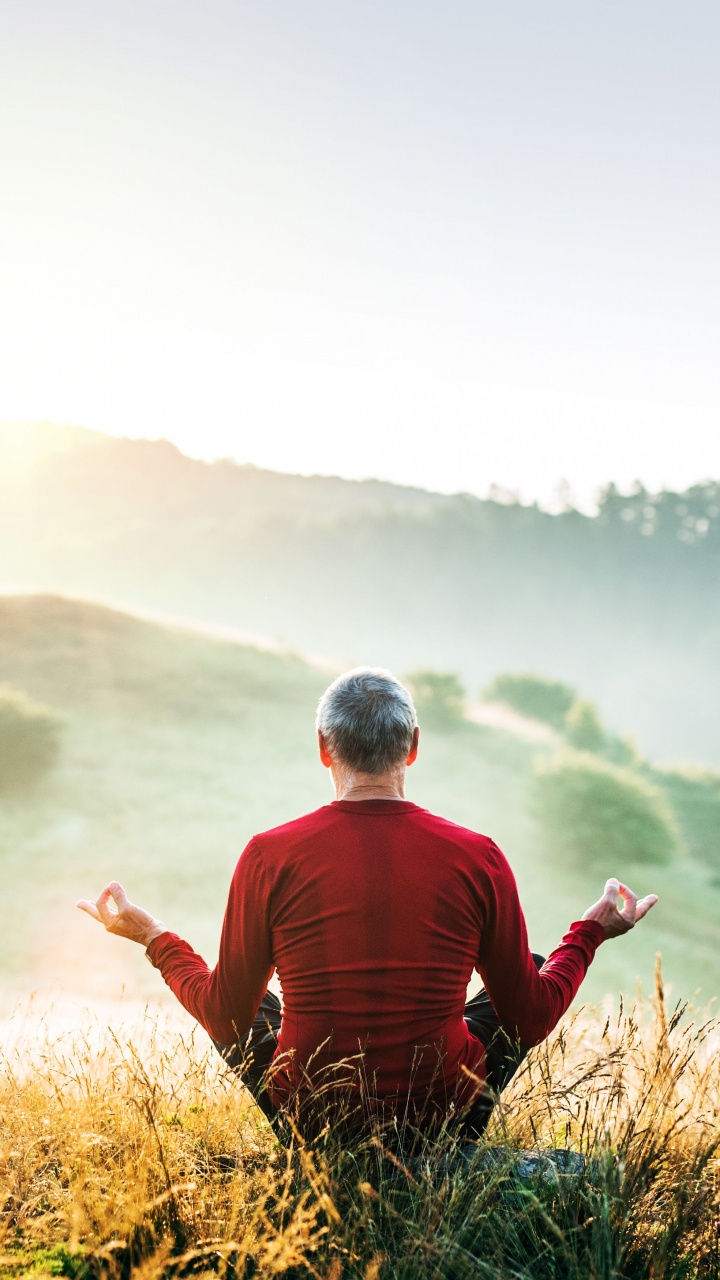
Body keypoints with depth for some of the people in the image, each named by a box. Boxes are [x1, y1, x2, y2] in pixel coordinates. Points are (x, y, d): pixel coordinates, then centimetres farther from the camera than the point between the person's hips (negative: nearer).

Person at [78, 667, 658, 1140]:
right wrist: (591, 931, 14)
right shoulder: (478, 857, -12)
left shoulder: (270, 856, -13)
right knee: (535, 978, 22)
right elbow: (530, 1021, -2)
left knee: (252, 1008, 29)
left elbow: (226, 1018, -2)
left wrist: (154, 936, 14)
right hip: (445, 1119, -1)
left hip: (305, 1119, 1)